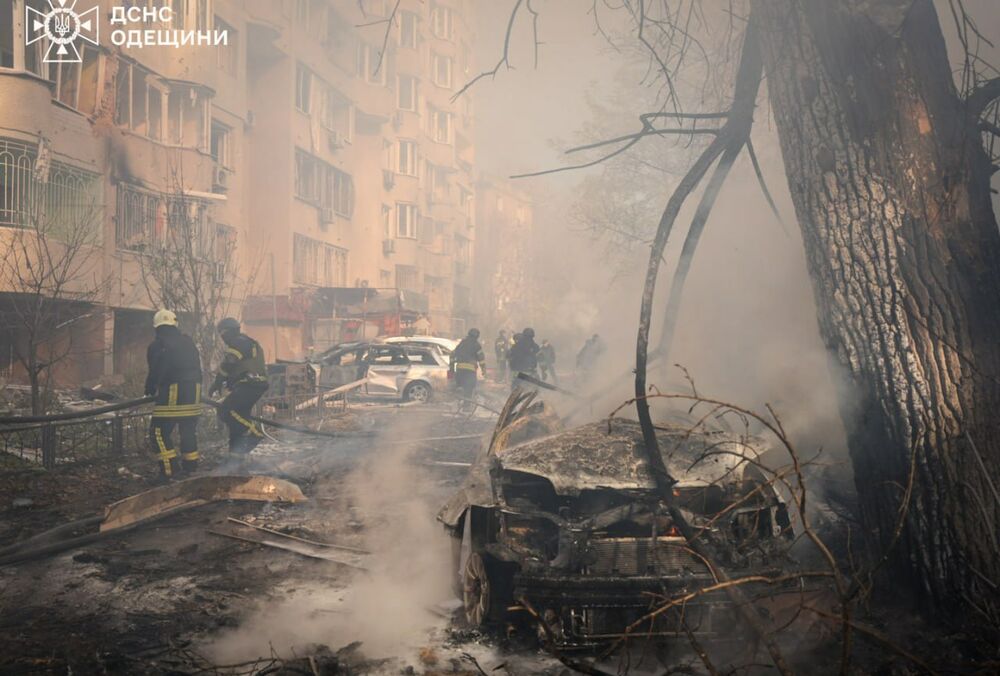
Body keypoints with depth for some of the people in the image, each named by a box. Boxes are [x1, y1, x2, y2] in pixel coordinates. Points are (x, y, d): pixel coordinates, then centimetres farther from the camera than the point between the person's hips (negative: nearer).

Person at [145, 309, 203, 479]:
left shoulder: (157, 345, -3)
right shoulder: (188, 342, 15)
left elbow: (155, 372, -4)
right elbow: (197, 367, 16)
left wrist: (150, 390, 12)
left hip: (171, 394, -6)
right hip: (193, 392, 6)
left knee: (159, 431, 0)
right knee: (189, 430, 17)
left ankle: (170, 468, -9)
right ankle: (190, 465, 21)